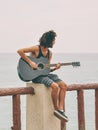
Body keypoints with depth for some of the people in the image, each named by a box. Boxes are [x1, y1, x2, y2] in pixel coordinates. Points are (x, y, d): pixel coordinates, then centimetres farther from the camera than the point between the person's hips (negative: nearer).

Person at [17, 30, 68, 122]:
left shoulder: (49, 53, 11)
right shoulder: (36, 48, -11)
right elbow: (20, 51, -19)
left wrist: (55, 68, -5)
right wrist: (30, 62, -21)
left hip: (45, 74, 8)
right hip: (36, 76, -8)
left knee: (63, 85, -11)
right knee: (55, 86, -28)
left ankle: (61, 109, -11)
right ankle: (56, 109, -10)